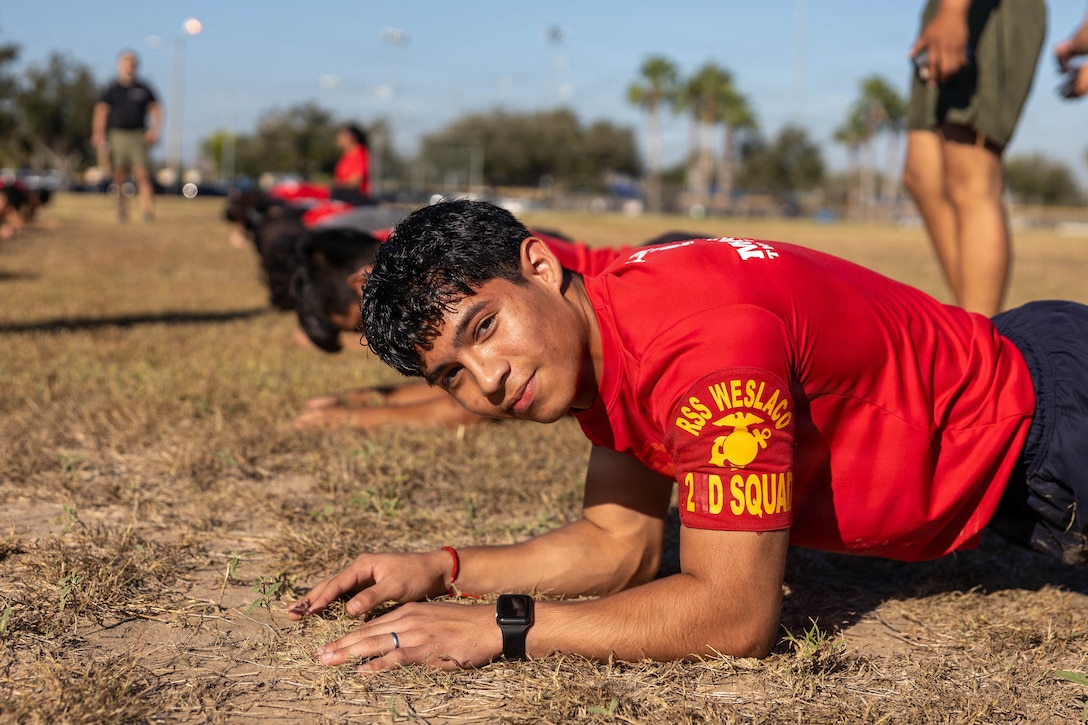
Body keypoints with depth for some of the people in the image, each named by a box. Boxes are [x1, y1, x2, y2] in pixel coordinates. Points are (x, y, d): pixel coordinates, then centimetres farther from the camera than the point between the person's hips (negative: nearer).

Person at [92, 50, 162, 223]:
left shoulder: (143, 89, 9)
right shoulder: (112, 90, 7)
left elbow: (155, 109, 13)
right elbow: (101, 111, 3)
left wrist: (154, 129, -1)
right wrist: (99, 134, -8)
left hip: (138, 136, 0)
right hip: (117, 135, 1)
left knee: (142, 174, -12)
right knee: (119, 174, 2)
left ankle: (147, 209, -17)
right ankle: (121, 208, 13)